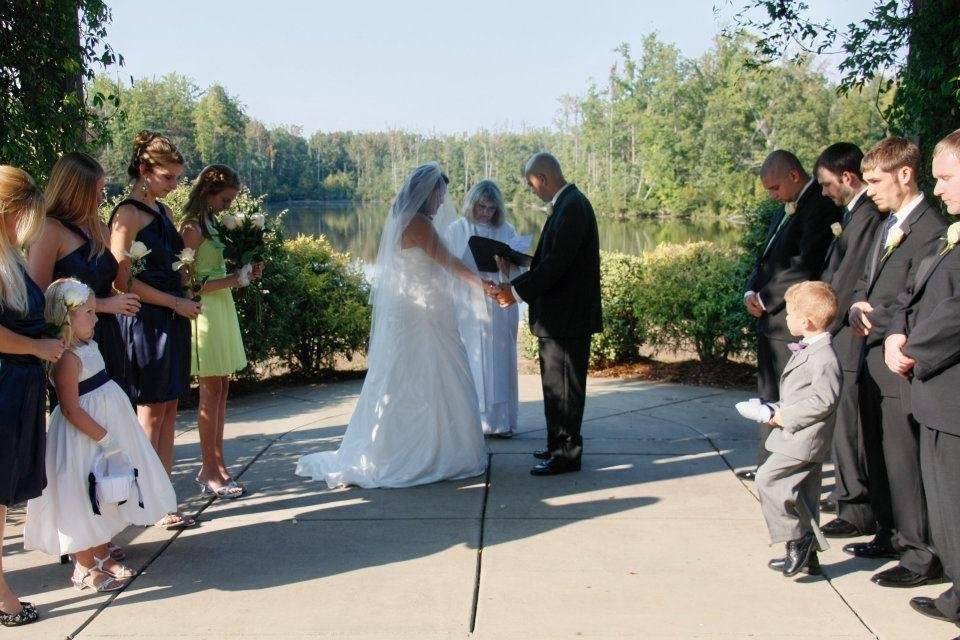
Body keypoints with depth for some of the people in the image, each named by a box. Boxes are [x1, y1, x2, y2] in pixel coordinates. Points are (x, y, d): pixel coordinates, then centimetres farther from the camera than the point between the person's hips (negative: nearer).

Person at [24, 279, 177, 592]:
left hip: (109, 424, 10)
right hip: (85, 436, -10)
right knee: (84, 498, 1)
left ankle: (100, 554, 32)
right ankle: (84, 568, 13)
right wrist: (105, 438, -23)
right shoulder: (67, 358, -22)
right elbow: (71, 409, -24)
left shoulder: (87, 345, 4)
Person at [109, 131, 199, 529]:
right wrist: (176, 302, -14)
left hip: (172, 320, 8)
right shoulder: (128, 214, -10)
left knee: (168, 412, 9)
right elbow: (123, 279, -16)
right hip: (145, 321, -8)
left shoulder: (160, 211, 15)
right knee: (151, 414, -2)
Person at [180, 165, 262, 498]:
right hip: (205, 312, -9)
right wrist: (235, 280, -16)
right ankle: (210, 471, 3)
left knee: (220, 388, 10)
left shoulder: (209, 224, 15)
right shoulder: (193, 227, -12)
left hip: (222, 309, 9)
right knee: (212, 389, -4)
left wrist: (243, 273, 3)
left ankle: (216, 465, 16)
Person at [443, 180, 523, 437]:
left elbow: (520, 267, 3)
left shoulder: (507, 231, 7)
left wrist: (510, 266, -18)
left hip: (500, 308, 2)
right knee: (471, 364, -1)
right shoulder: (456, 231, 2)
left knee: (499, 363, 6)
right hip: (467, 307, -2)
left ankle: (500, 420, 12)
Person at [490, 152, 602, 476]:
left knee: (563, 387, -2)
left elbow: (557, 263, -24)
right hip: (560, 315, 10)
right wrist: (515, 284, 8)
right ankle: (558, 445, 28)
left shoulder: (572, 206, -18)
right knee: (556, 385, 17)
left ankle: (566, 454, 6)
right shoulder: (568, 203, 14)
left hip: (567, 316, -10)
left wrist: (518, 292, -18)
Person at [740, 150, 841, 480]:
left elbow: (806, 267, -22)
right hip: (770, 318, 10)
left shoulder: (820, 207, -15)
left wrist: (765, 299, -14)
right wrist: (751, 292, 3)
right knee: (769, 395, 16)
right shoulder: (785, 210, 15)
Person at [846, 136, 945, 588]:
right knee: (880, 452, 17)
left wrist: (872, 316, -10)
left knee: (903, 457, -4)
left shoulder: (931, 229, -16)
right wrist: (858, 307, -2)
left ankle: (922, 554, 5)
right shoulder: (889, 224, 15)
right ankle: (892, 534, 31)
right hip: (875, 356, 10)